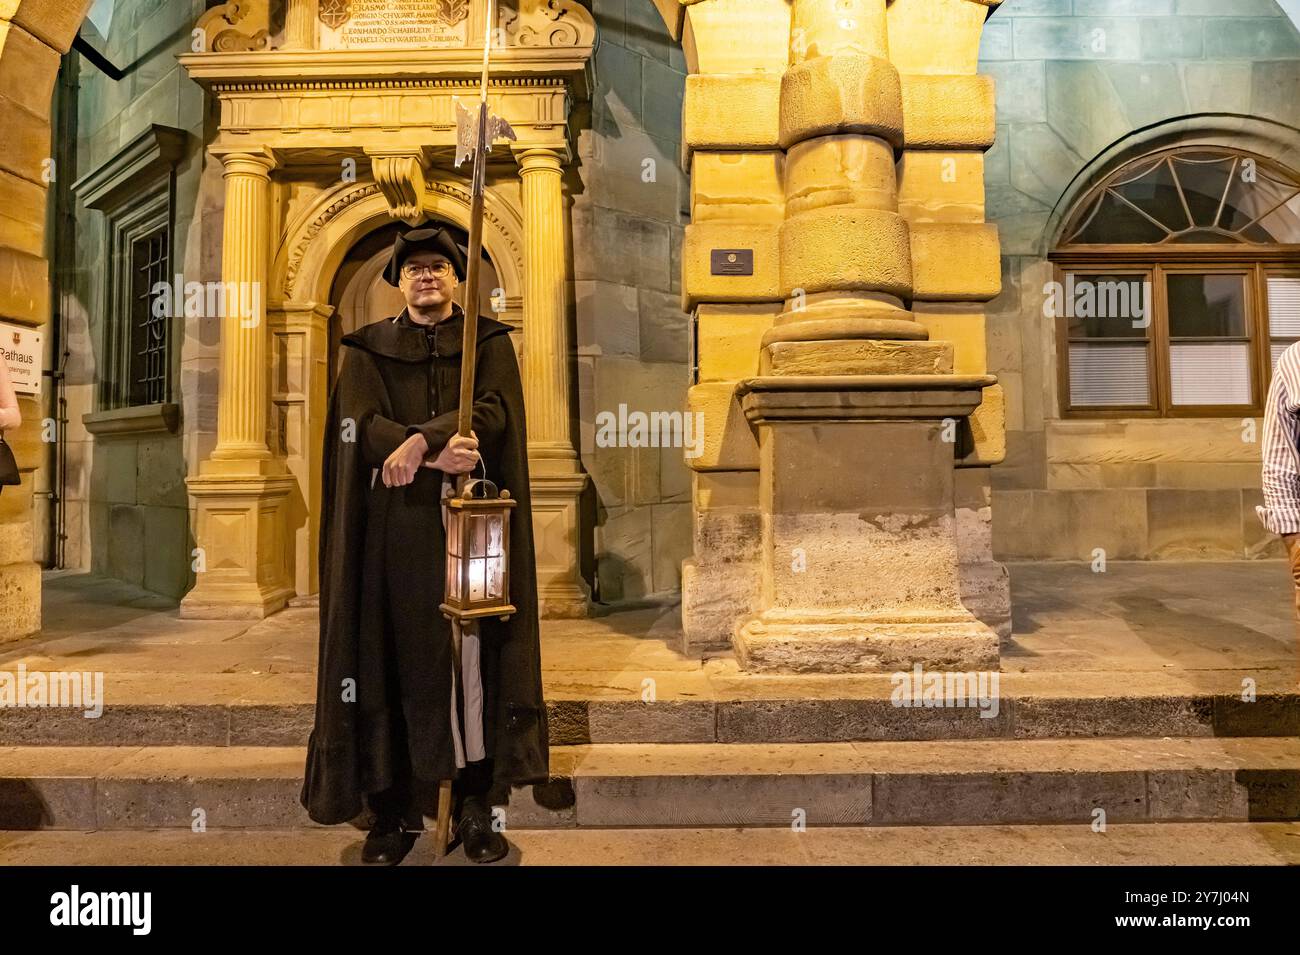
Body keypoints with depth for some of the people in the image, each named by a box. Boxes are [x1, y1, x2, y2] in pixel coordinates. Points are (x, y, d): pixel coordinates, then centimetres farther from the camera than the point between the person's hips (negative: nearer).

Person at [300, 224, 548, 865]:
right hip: (394, 524, 1)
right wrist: (441, 452, -18)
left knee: (472, 655, -2)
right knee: (394, 657, 0)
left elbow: (495, 410, -6)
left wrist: (419, 441, -19)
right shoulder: (368, 349, 12)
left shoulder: (489, 342, 12)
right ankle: (393, 808, 10)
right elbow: (358, 424, -4)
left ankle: (476, 806, 8)